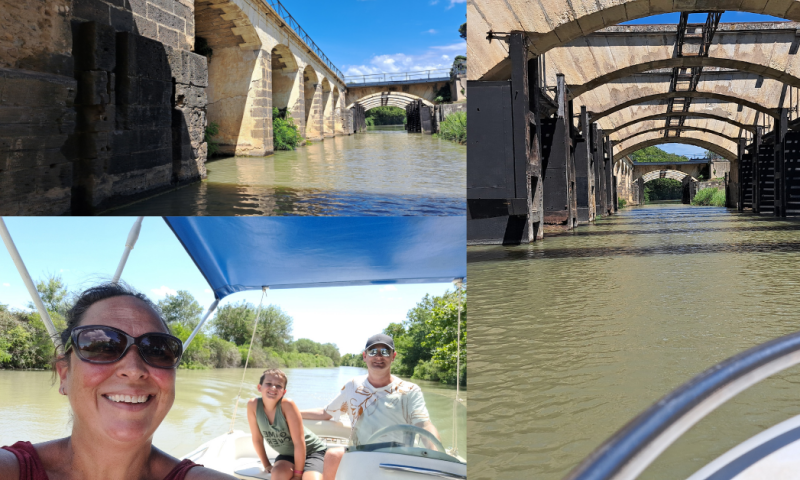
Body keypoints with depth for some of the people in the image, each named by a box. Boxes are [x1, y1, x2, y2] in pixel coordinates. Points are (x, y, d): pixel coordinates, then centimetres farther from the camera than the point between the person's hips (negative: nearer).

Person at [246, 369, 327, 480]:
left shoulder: (287, 405, -26)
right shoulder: (253, 405, -16)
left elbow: (299, 443, -21)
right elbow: (257, 439, -2)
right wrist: (266, 465, 3)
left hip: (311, 450, -3)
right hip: (287, 454, 3)